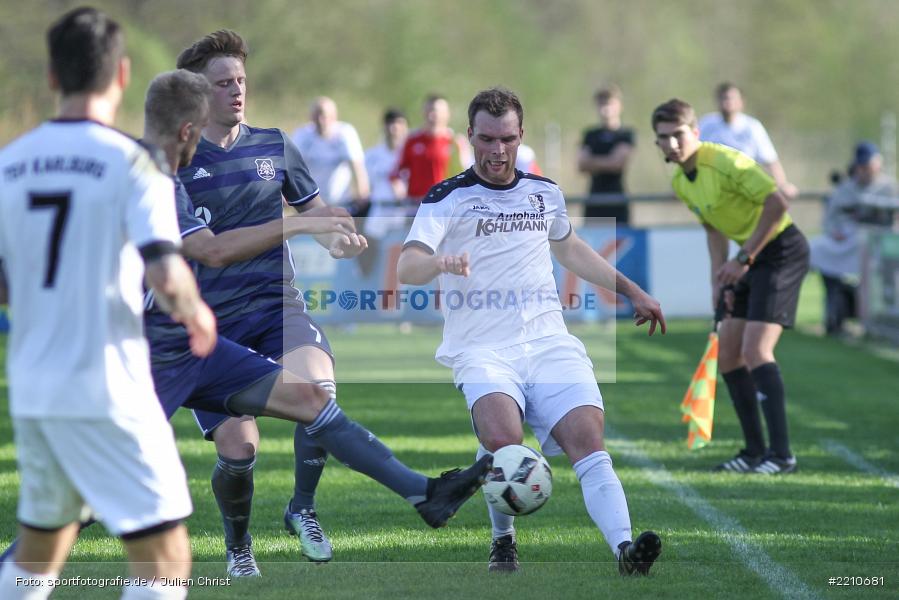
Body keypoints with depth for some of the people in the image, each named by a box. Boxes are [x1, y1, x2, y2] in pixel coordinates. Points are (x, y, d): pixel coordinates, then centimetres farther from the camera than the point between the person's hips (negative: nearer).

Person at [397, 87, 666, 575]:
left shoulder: (545, 193, 17)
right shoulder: (447, 199, 3)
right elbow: (406, 267, -11)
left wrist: (632, 292, 38)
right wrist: (439, 262, -34)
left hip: (549, 342, 3)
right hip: (482, 349, -3)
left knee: (587, 439, -21)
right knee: (501, 439, -30)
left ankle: (625, 548, -34)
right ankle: (503, 539, -5)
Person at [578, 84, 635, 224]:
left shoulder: (626, 134, 2)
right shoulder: (591, 135, 13)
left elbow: (618, 162, -8)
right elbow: (582, 165, 5)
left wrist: (593, 162, 2)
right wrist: (606, 163, -6)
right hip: (595, 200, 3)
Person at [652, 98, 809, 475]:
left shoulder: (725, 162, -21)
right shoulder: (680, 182, 7)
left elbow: (777, 203, -24)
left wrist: (744, 258, -22)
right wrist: (719, 280, 7)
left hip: (782, 250, -9)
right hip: (752, 260, 9)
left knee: (755, 349, -19)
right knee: (726, 352, 7)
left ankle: (781, 455, -18)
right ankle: (755, 451, 14)